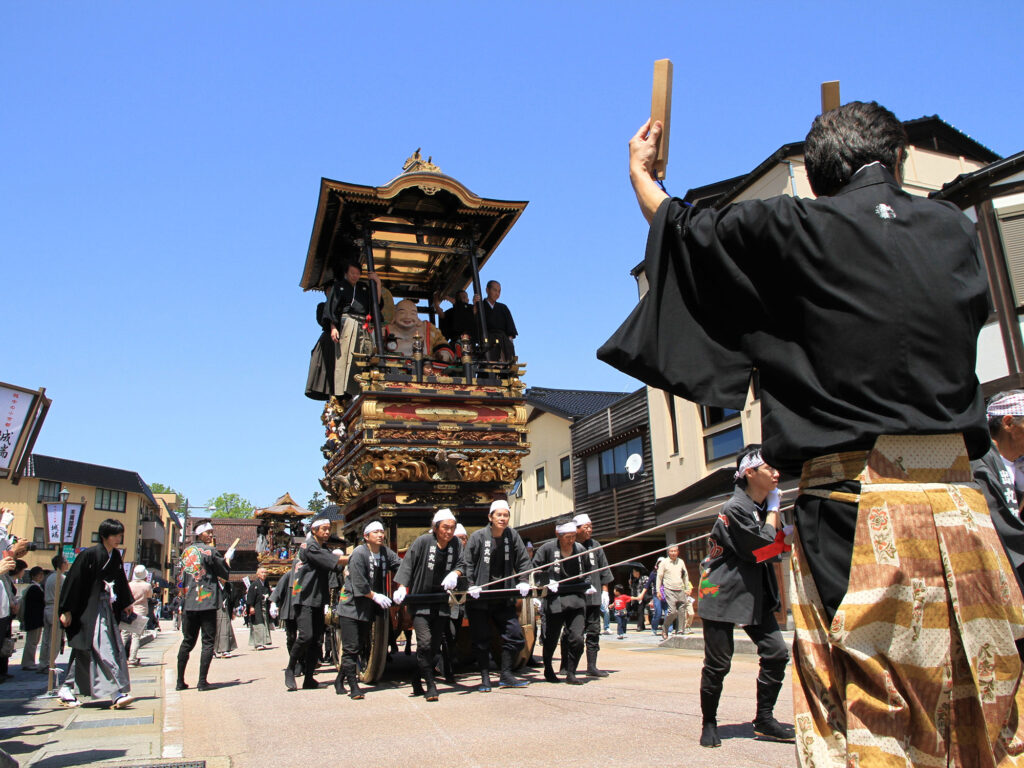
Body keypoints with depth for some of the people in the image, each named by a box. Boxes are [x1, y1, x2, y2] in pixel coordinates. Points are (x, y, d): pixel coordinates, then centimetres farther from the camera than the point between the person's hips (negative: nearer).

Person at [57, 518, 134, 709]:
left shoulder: (116, 556, 9)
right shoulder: (88, 555, -13)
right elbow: (73, 582, -12)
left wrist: (126, 603, 26)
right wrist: (66, 610, -12)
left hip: (107, 610, 8)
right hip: (89, 611, -8)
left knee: (84, 653, 12)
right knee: (102, 650, -13)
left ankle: (67, 690, 22)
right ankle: (117, 693, -16)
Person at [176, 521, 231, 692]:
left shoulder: (186, 551, 12)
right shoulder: (209, 551, -8)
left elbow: (181, 577, 20)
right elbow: (225, 574, -4)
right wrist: (227, 559, 13)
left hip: (188, 603, 6)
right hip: (207, 602, -6)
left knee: (187, 641, 13)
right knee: (208, 641, 0)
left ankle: (180, 681, 14)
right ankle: (202, 681, -4)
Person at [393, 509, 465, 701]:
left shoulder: (455, 543, 2)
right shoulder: (422, 541, -9)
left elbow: (462, 564, 8)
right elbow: (407, 565, -6)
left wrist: (455, 573, -14)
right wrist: (402, 587, -15)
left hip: (441, 603, 4)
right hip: (420, 601, -4)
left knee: (435, 645, 7)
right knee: (425, 642, -15)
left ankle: (416, 680, 25)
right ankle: (430, 685, -3)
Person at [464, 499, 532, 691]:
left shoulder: (512, 536, 1)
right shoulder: (478, 536, -8)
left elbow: (522, 560, 8)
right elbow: (468, 563, -5)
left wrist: (523, 581, -2)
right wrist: (471, 585, -14)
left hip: (503, 597, 4)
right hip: (480, 597, -3)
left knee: (515, 635, 1)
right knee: (481, 639, 3)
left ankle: (506, 676, 13)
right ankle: (485, 678, 15)